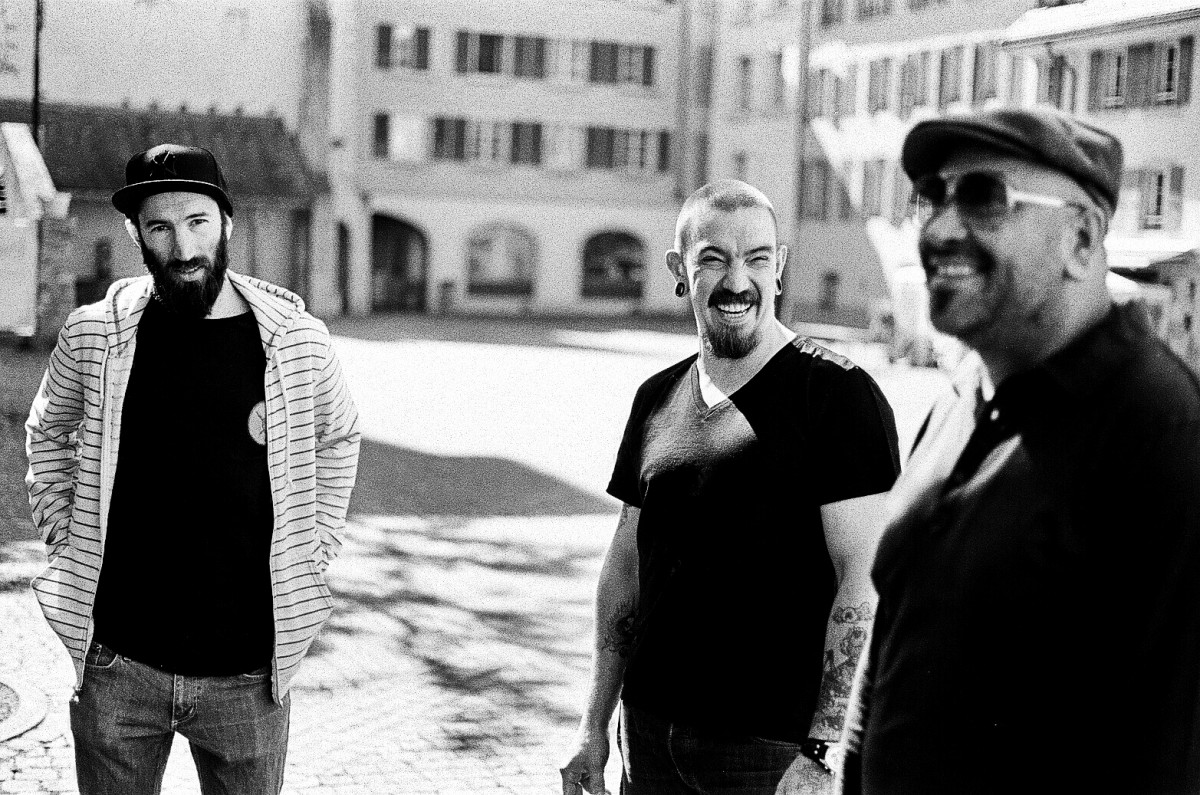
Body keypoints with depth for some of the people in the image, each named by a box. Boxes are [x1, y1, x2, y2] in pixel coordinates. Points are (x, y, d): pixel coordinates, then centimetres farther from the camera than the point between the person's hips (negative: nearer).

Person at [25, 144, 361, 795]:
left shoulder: (296, 341, -4)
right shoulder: (93, 334, -3)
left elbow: (336, 442, 14)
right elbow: (46, 435, 16)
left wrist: (308, 560, 8)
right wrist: (67, 542, 7)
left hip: (248, 677, 0)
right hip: (115, 667, 1)